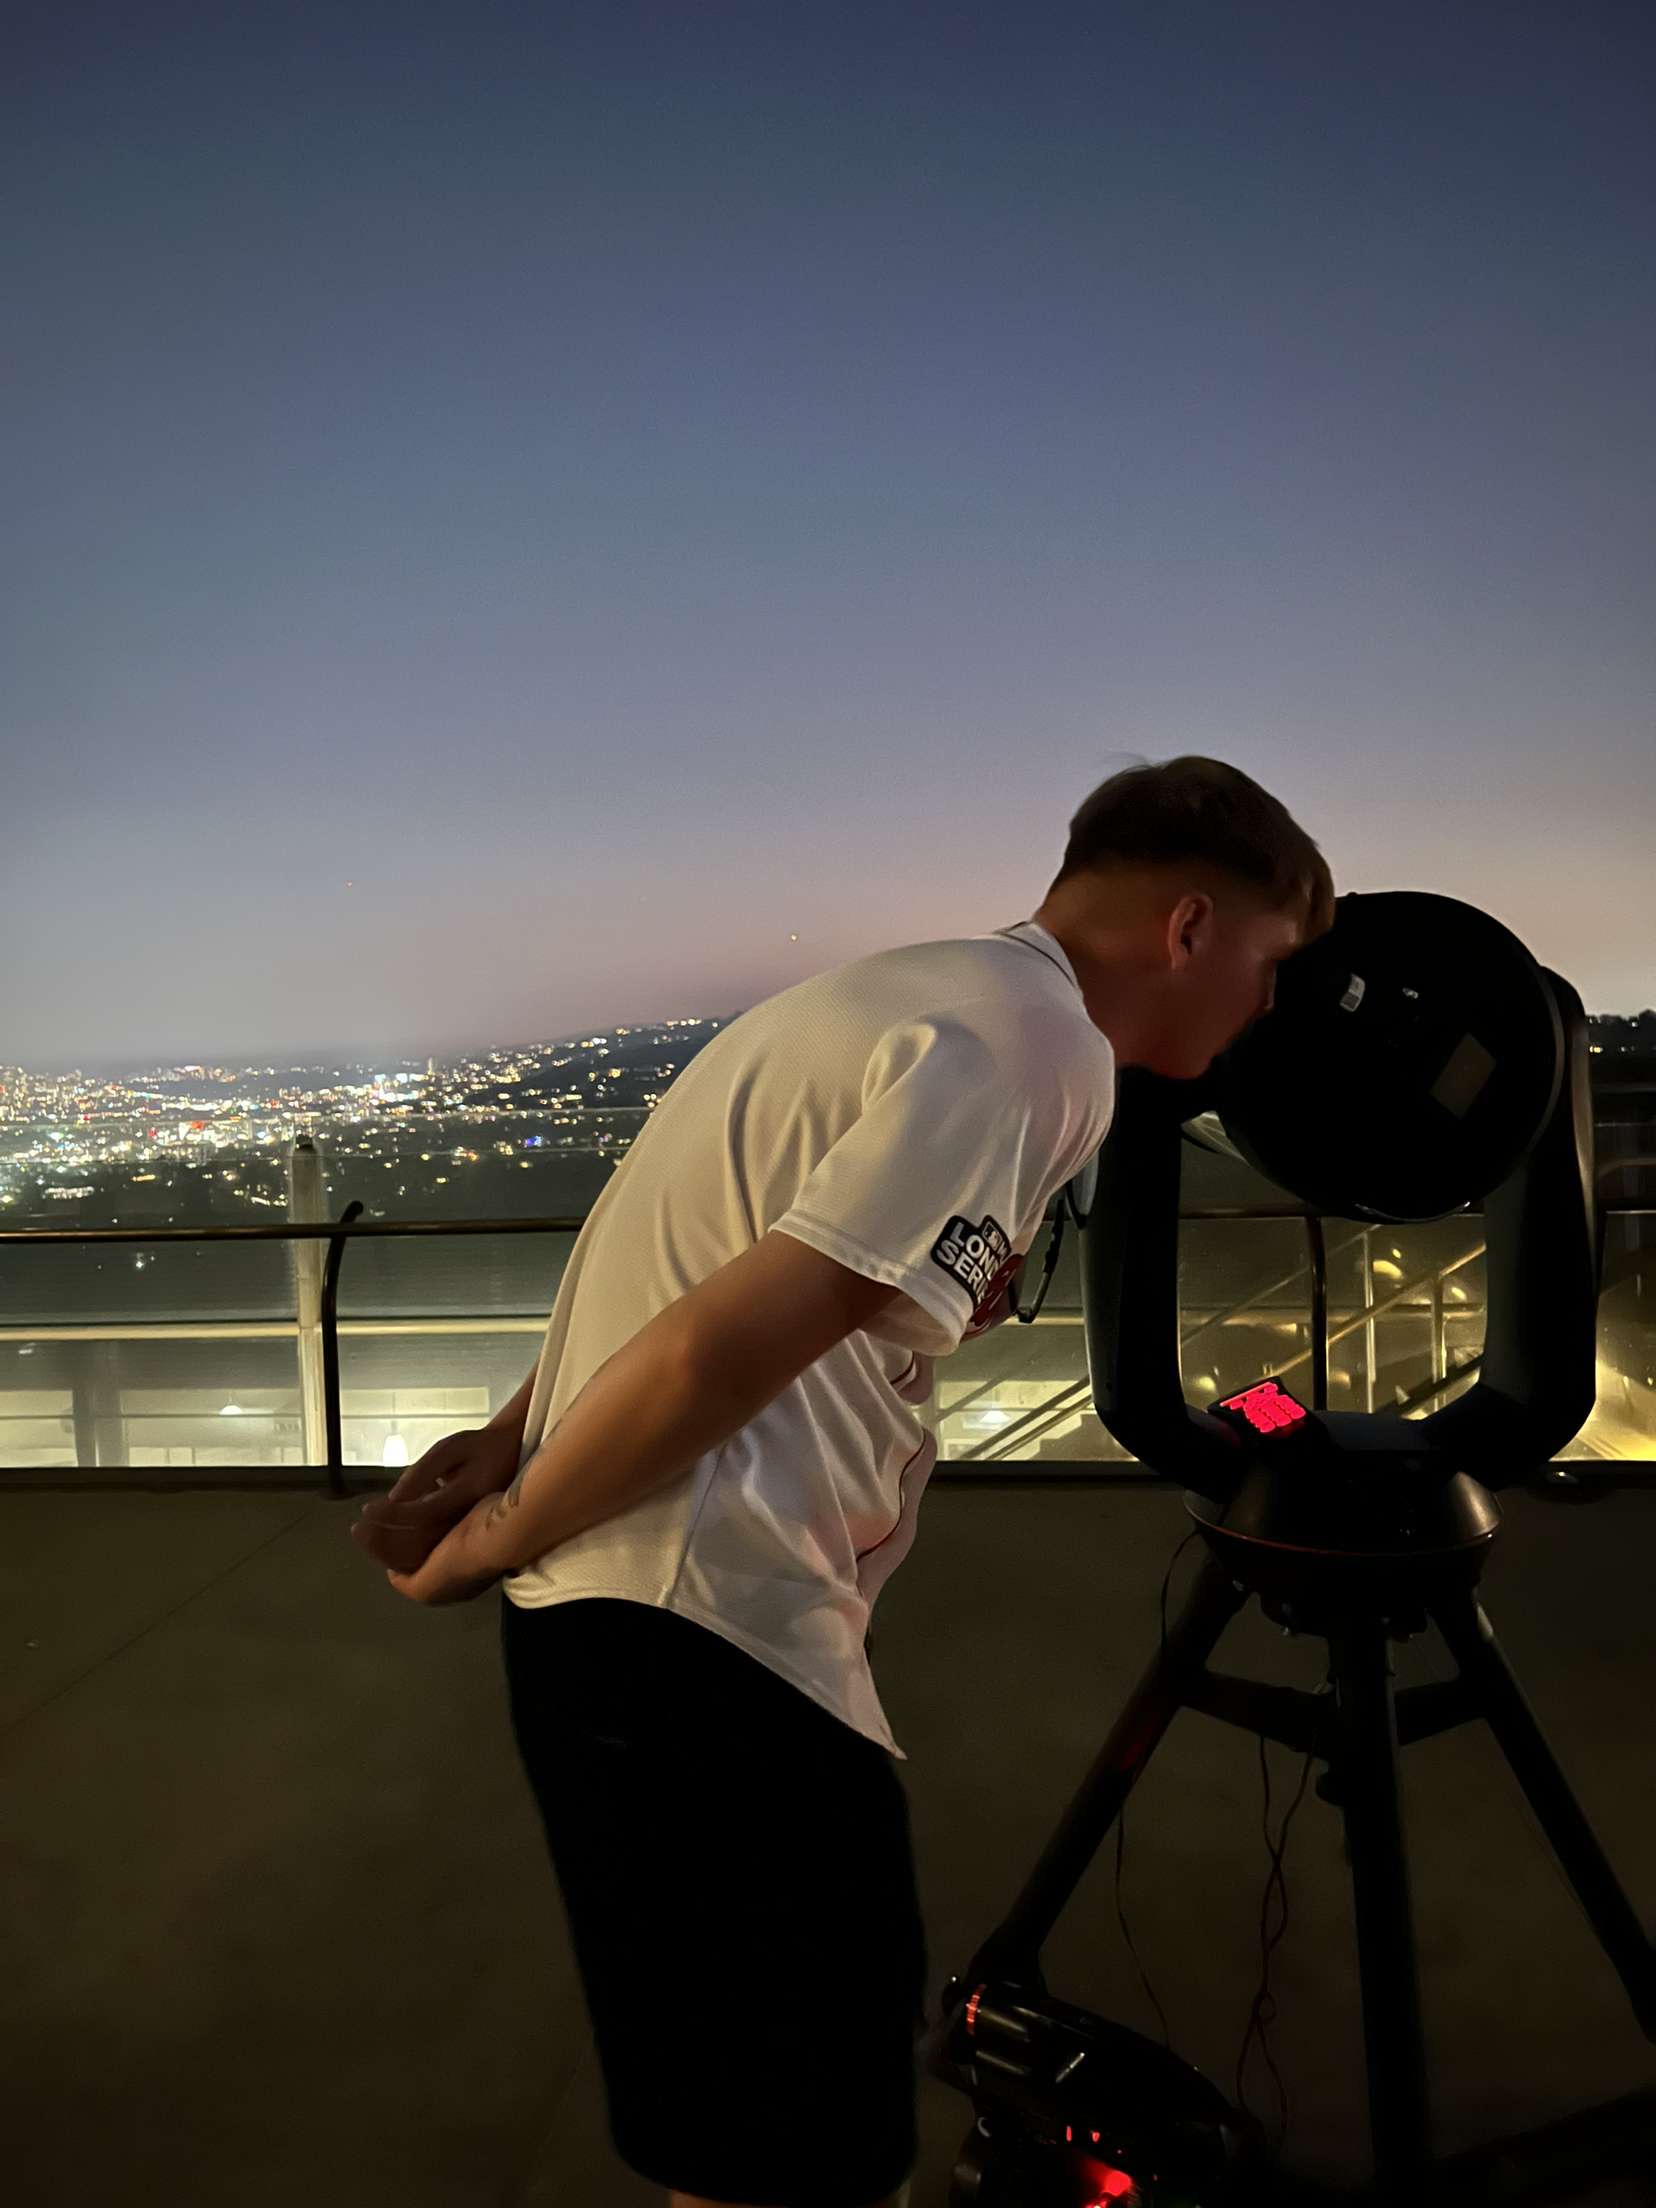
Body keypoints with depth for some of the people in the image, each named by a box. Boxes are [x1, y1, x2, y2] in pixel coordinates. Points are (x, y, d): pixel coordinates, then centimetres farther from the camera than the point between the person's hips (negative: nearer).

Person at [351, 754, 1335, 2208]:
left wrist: (503, 1450, 5)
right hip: (712, 1648, -10)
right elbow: (718, 1354, -22)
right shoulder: (1041, 1047, -15)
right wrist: (491, 1545, -9)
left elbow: (656, 1273, 15)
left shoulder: (906, 992, 17)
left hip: (620, 1619, 10)